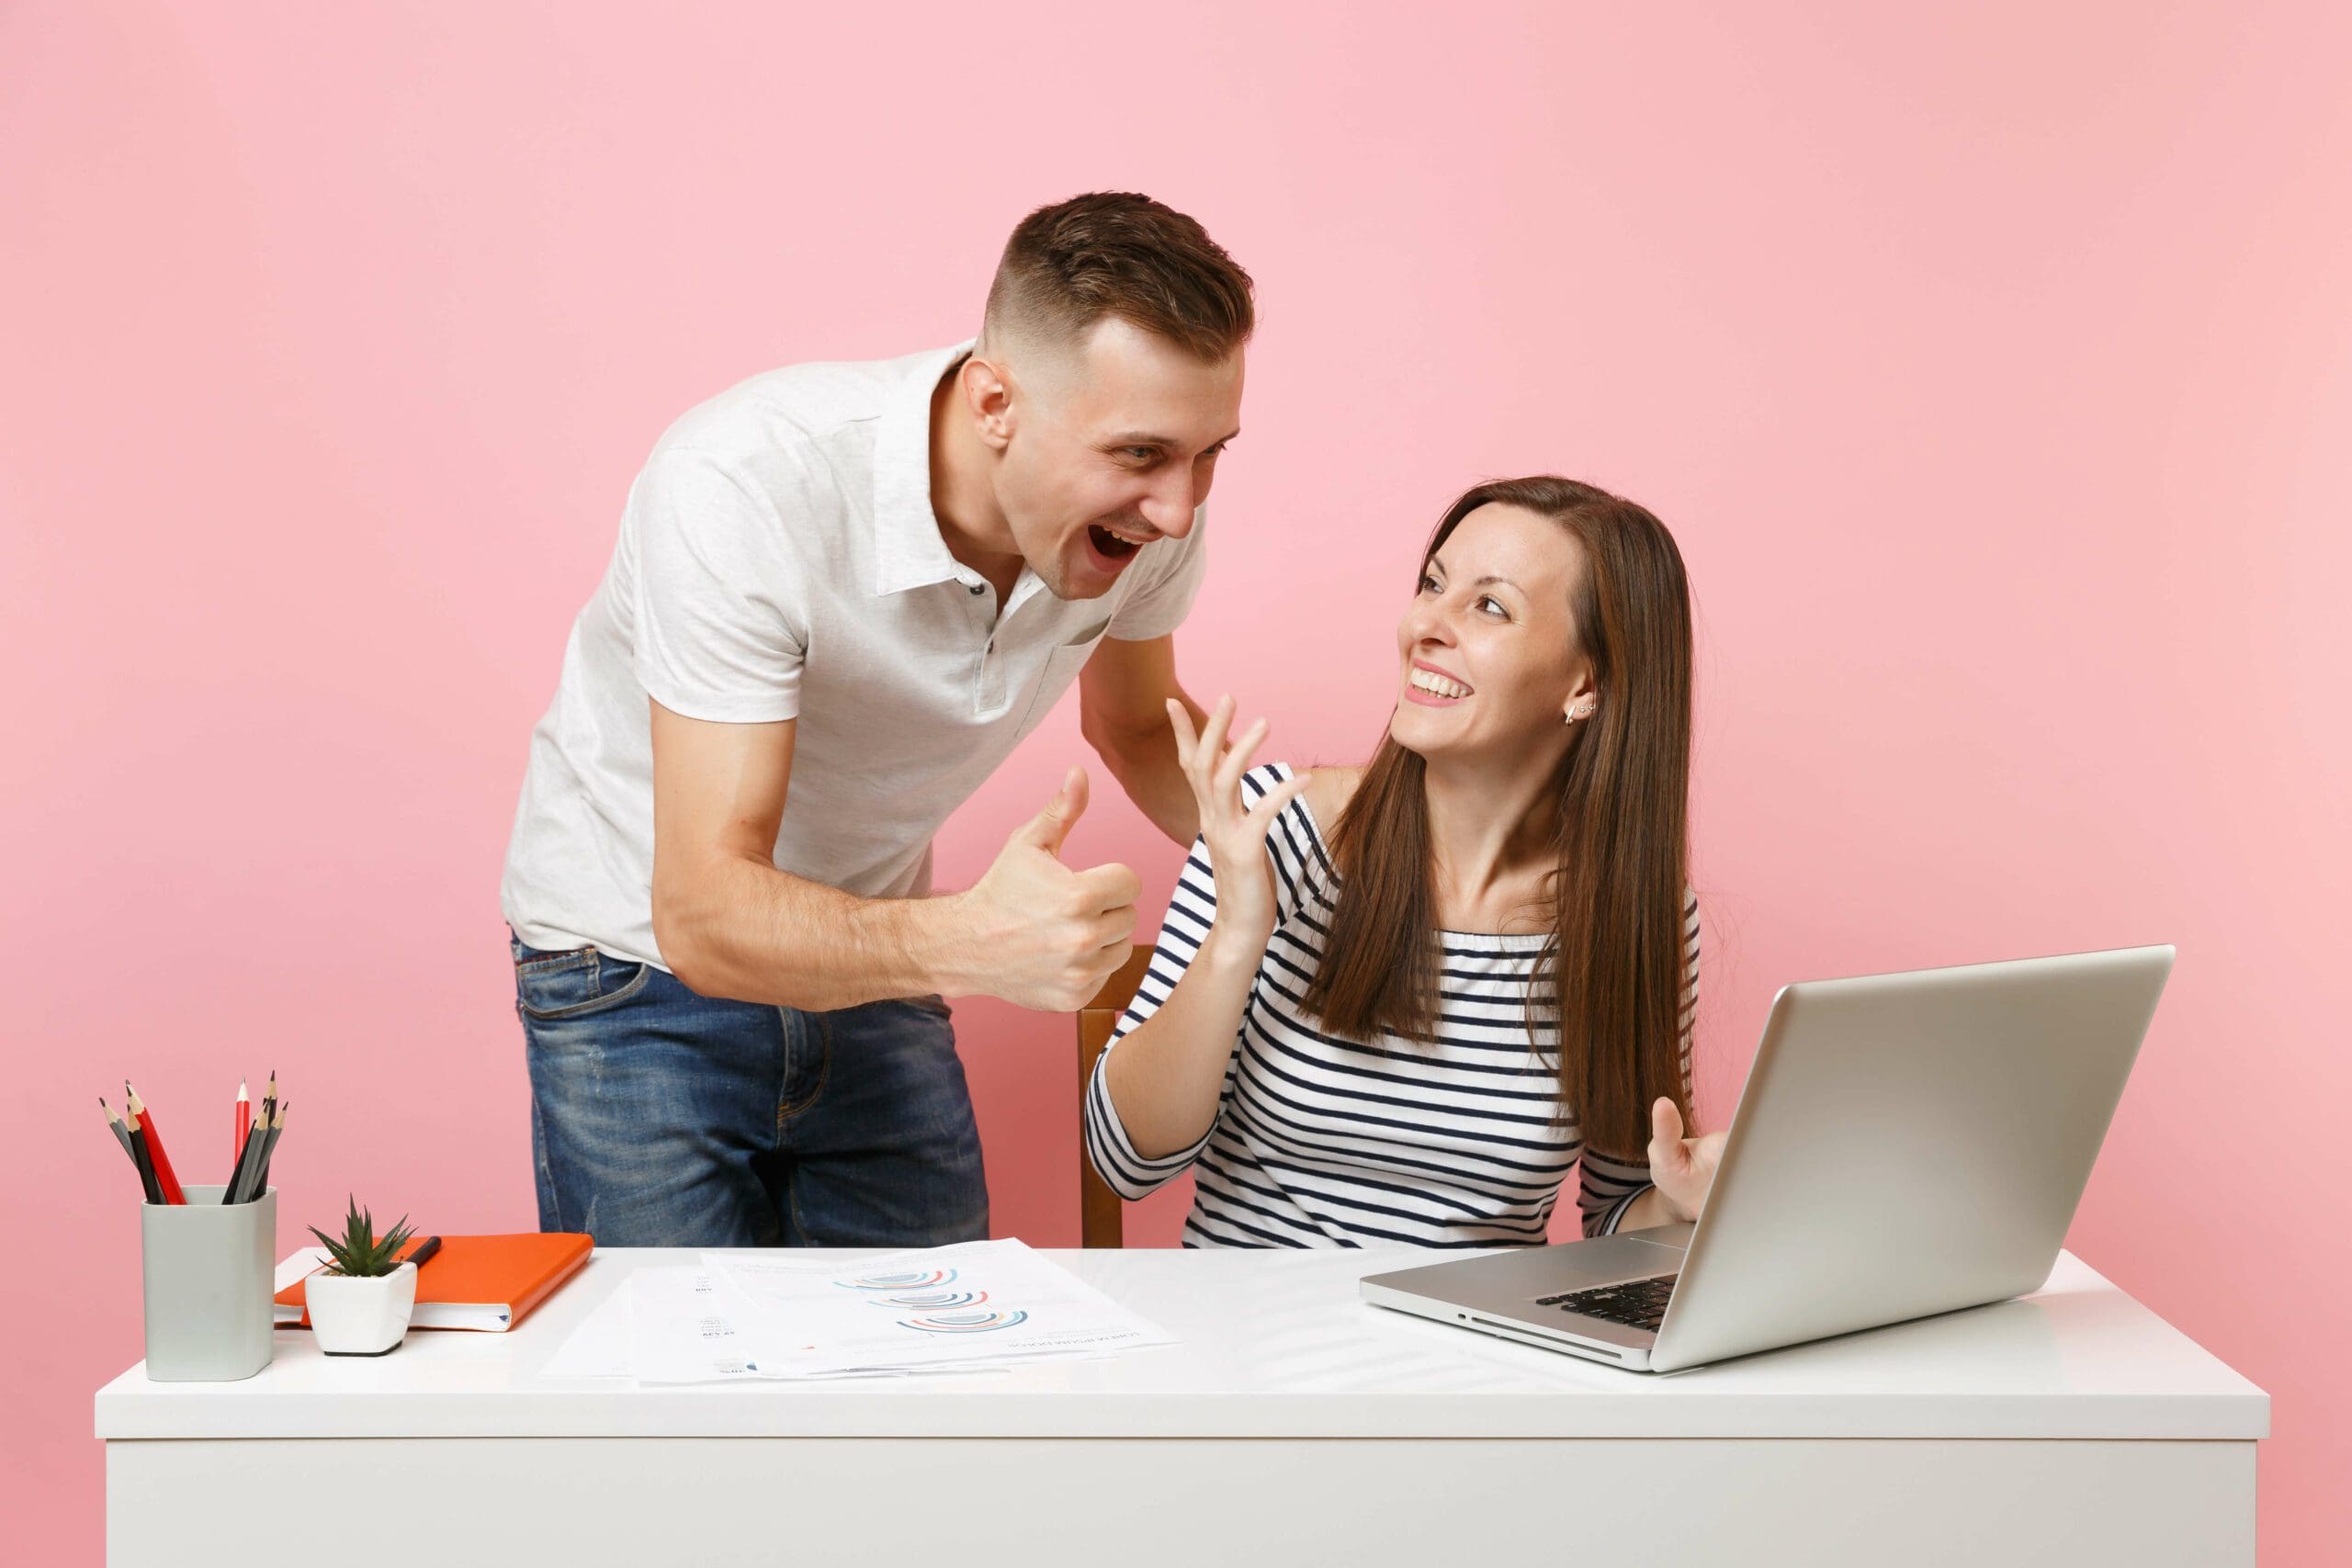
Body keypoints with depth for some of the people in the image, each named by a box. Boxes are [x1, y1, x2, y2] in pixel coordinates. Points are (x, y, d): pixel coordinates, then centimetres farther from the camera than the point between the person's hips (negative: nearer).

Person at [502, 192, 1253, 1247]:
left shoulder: (1147, 503, -17)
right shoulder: (743, 487, -33)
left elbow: (1139, 730, 6)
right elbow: (703, 917, -36)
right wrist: (965, 941, -54)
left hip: (863, 945, 4)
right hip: (643, 954, -4)